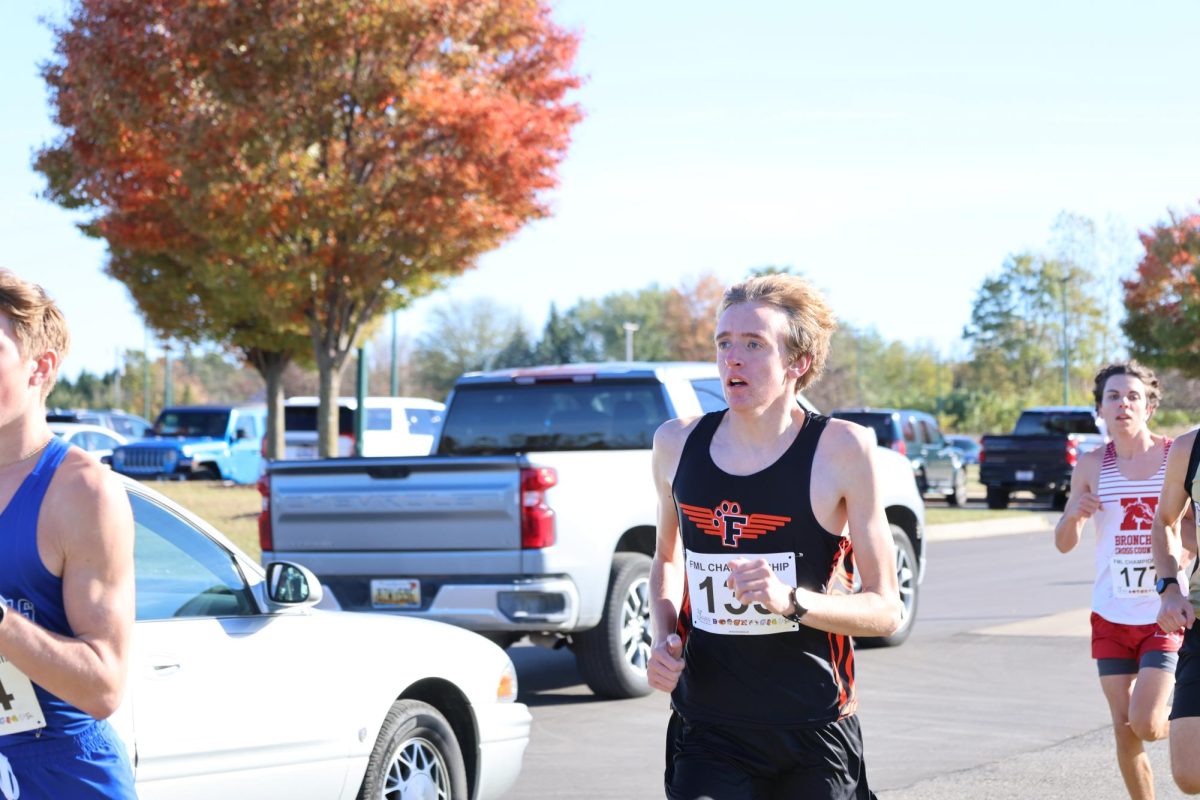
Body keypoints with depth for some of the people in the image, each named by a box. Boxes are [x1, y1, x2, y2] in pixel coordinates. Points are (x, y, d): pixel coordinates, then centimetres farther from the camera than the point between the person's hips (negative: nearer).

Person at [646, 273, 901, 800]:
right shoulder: (676, 444, 3)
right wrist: (664, 637, 3)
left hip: (811, 735, -2)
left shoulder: (842, 450, -9)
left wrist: (791, 600, -23)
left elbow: (886, 610, -6)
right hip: (707, 732, 2)